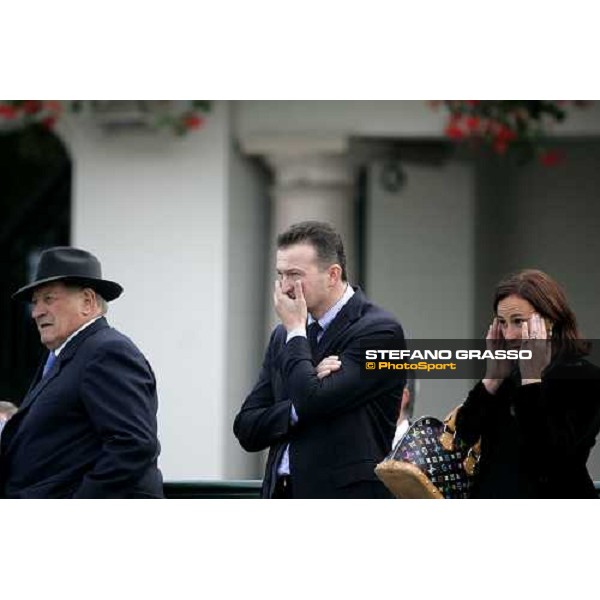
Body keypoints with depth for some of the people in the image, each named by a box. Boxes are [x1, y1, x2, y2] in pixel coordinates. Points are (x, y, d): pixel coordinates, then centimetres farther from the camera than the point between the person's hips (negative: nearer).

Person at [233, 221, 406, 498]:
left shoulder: (378, 330, -8)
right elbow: (247, 429, 9)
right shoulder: (283, 336, 14)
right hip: (282, 501, 7)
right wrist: (298, 407, -11)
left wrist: (296, 331, -7)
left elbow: (314, 401, -20)